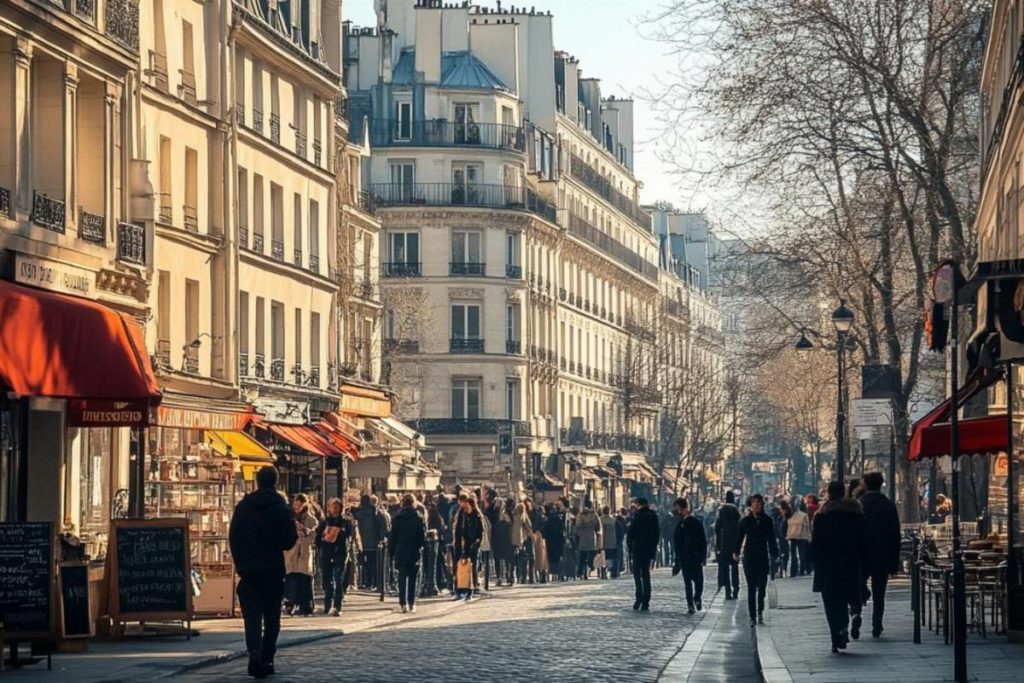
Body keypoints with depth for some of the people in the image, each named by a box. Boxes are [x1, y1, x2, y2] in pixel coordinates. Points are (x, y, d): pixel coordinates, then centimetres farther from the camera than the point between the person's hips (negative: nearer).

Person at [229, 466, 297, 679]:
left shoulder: (242, 507, 2)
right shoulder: (281, 509, -7)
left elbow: (233, 538, 5)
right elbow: (290, 540, -7)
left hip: (248, 571, 1)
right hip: (273, 571, -1)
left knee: (252, 614, -1)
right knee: (272, 618, 9)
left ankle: (254, 652, -24)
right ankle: (267, 659, 8)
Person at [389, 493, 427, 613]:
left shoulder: (397, 518, -2)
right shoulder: (418, 518, -4)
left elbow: (392, 536, 0)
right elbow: (423, 536, -4)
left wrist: (391, 552, 5)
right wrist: (421, 546, 11)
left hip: (401, 553, 0)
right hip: (414, 553, 0)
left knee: (402, 578, 1)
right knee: (413, 578, 11)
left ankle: (403, 603, -11)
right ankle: (412, 603, 11)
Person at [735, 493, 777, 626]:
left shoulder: (767, 521, 3)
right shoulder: (745, 521, 3)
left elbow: (772, 539, 5)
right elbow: (739, 537, 5)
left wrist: (774, 555, -1)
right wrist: (737, 552, -4)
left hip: (763, 557, 0)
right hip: (749, 558, 0)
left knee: (762, 586, 2)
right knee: (751, 588, -1)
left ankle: (760, 612, 23)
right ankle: (753, 617, 1)